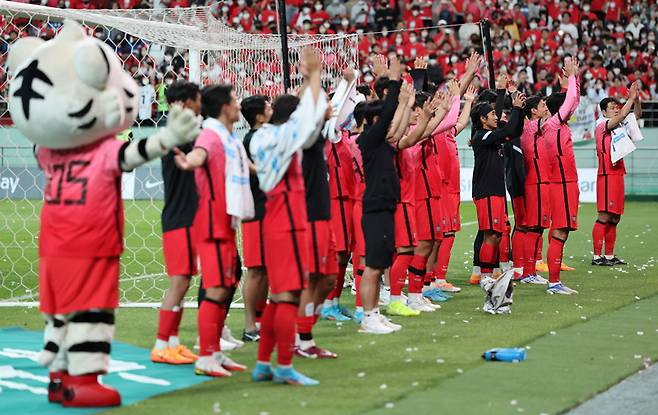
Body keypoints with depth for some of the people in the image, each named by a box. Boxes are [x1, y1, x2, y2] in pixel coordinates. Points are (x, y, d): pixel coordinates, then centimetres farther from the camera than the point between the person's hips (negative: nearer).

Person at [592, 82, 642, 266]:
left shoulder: (619, 126, 16)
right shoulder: (602, 125, -6)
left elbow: (636, 115, 14)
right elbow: (621, 116, -21)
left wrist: (636, 99, -2)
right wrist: (631, 98, -18)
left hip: (618, 173, 8)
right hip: (607, 176, -8)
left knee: (614, 218, 9)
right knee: (604, 216, -10)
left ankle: (609, 256, 13)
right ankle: (597, 256, -9)